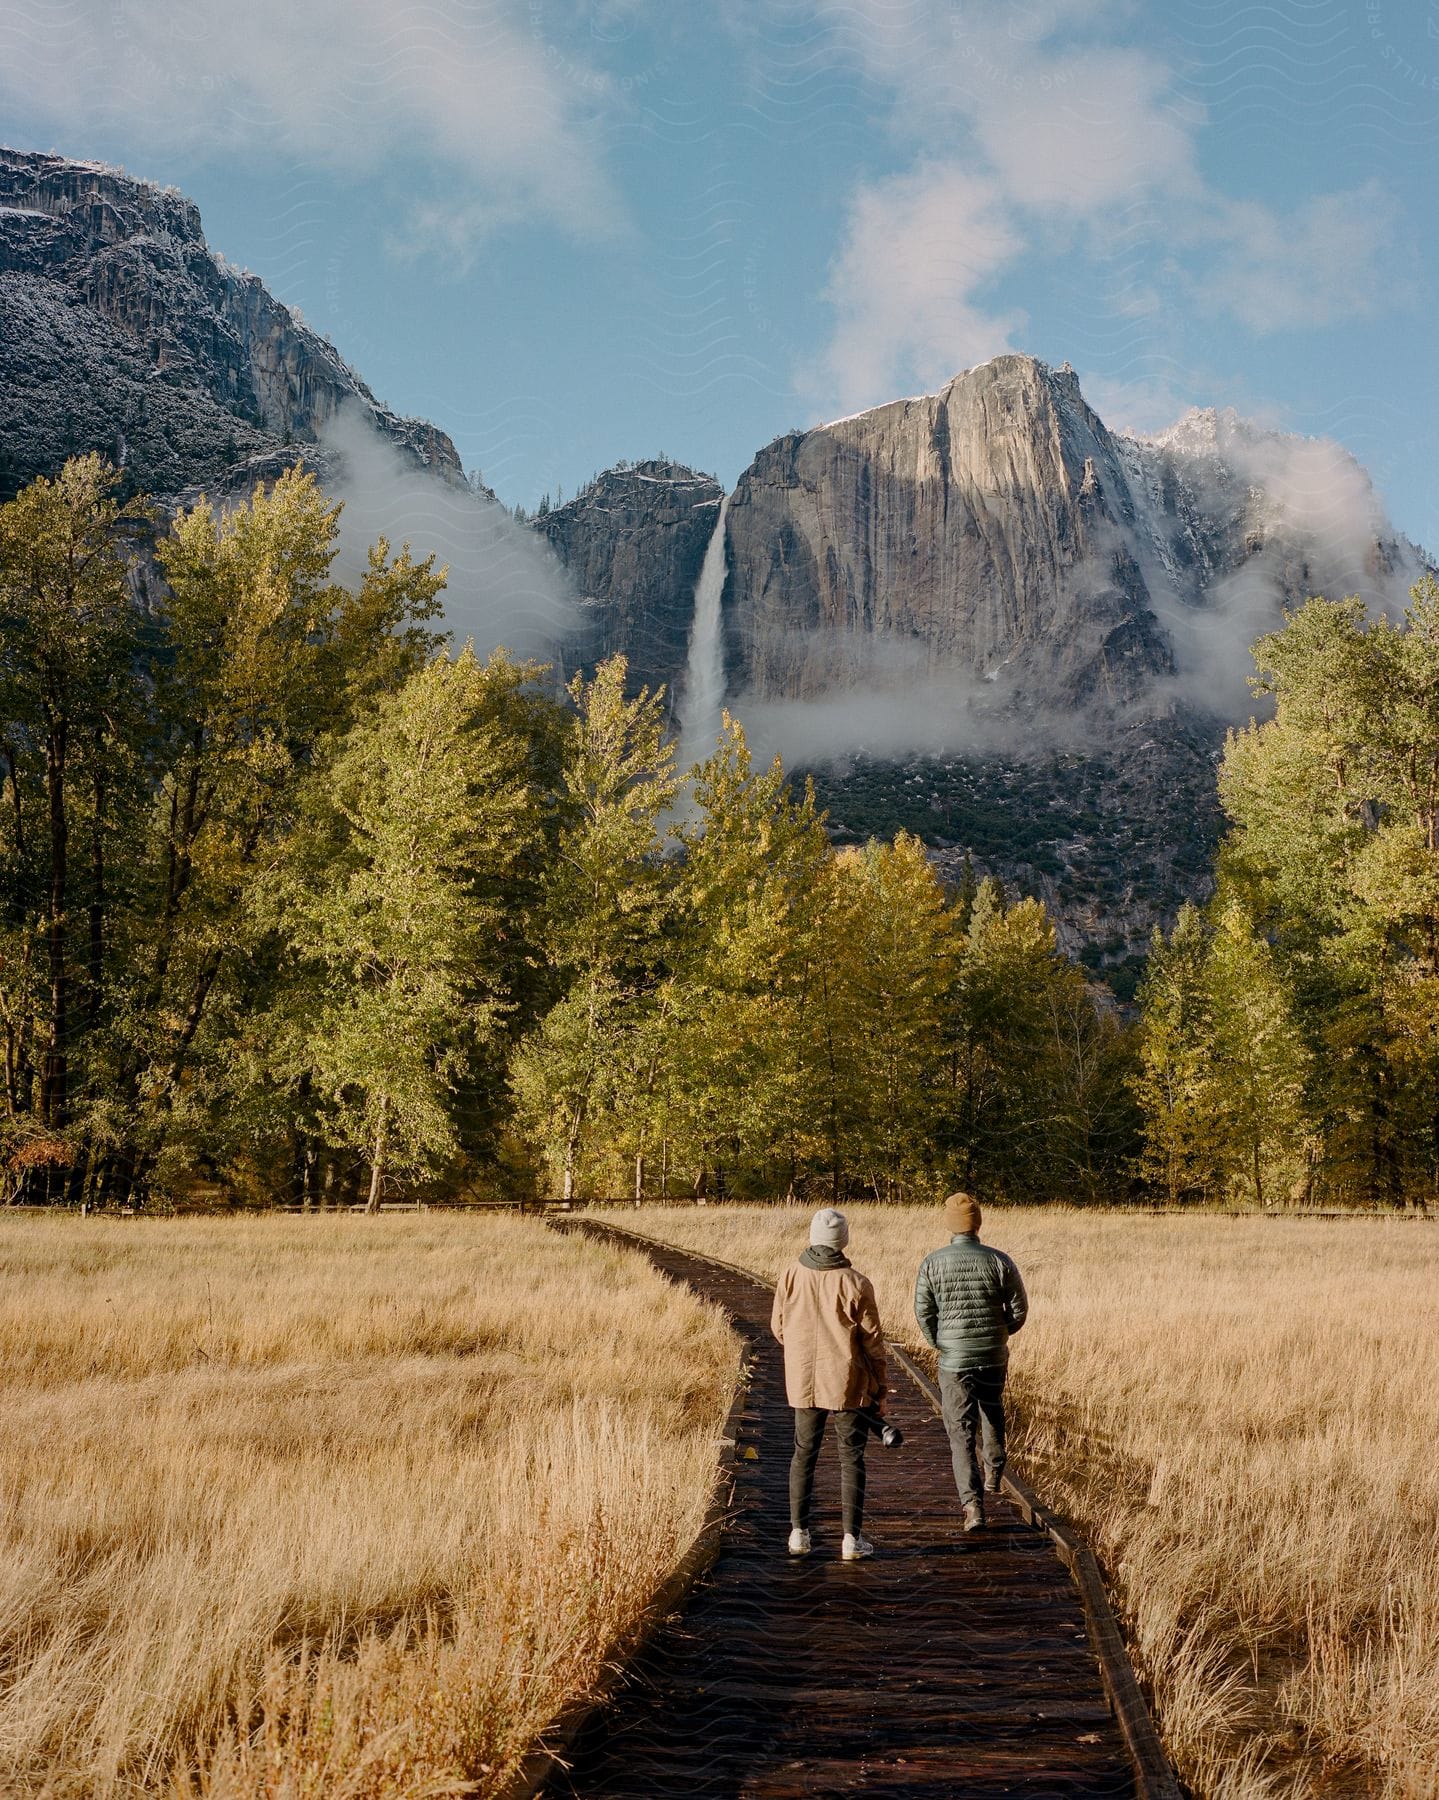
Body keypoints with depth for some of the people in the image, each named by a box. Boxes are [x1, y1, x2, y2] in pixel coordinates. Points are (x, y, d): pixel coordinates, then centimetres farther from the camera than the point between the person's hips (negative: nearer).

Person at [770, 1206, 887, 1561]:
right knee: (851, 1459, 8)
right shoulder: (856, 1284, -15)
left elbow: (778, 1327, 5)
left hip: (804, 1382, 3)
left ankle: (799, 1533, 17)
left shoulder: (791, 1275, -7)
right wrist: (879, 1386, 4)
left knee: (803, 1455, 16)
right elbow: (872, 1341, -9)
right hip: (848, 1384, -3)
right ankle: (852, 1538, 9)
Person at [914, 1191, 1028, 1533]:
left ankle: (972, 1505, -6)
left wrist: (938, 1344, 9)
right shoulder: (999, 1261, -9)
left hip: (953, 1360, -1)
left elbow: (923, 1312, -7)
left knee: (961, 1432, 3)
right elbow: (1019, 1309, -4)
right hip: (994, 1357, 2)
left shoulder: (932, 1263, -10)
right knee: (993, 1413, 30)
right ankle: (994, 1472, 42)